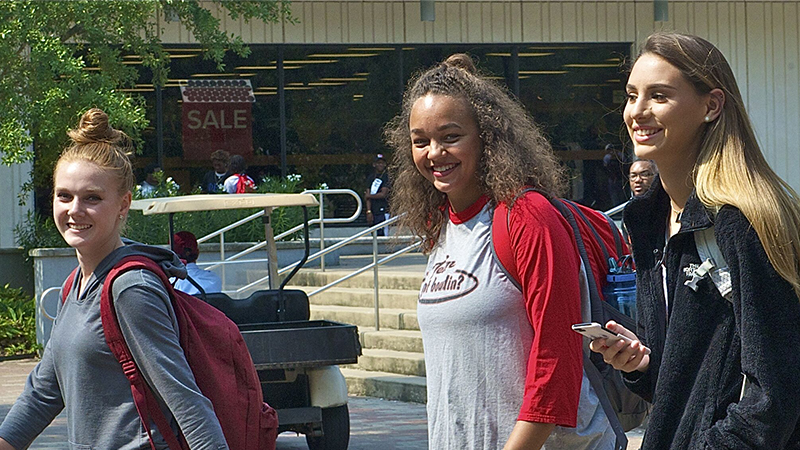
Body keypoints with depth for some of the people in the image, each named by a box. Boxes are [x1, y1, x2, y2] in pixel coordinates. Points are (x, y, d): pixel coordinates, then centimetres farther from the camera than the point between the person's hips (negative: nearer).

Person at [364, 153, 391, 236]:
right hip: (373, 213, 6)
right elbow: (368, 194, 10)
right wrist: (369, 211, -1)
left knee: (383, 235, -13)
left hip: (383, 211, -6)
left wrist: (368, 196, 4)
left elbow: (383, 195, -10)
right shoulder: (371, 177, 16)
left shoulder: (387, 177, -3)